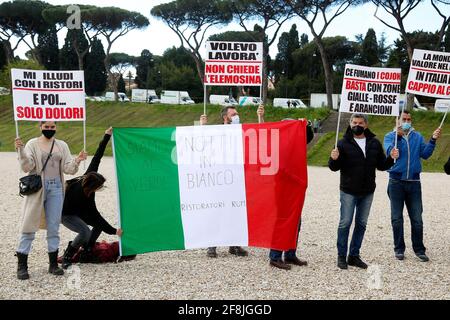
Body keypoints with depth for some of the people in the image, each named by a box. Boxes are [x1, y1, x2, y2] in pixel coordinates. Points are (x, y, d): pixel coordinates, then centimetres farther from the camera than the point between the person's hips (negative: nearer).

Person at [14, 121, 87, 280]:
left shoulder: (62, 145, 10)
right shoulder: (32, 144, 0)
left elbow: (68, 169, 4)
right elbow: (27, 167, -10)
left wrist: (77, 161, -16)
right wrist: (21, 151, -26)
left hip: (56, 188, 3)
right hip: (37, 188, -3)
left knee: (54, 227, 7)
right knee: (29, 227, -3)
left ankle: (53, 264, 15)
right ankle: (21, 266, 3)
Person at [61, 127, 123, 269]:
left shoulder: (89, 176, -20)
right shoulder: (83, 196, -36)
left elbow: (96, 158, -12)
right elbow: (94, 215, -28)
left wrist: (106, 136, -11)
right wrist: (113, 231, -23)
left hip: (78, 211, 9)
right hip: (66, 214, -9)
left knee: (99, 224, -4)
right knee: (85, 232, -30)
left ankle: (86, 254, 6)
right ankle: (67, 257, -12)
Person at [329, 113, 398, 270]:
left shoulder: (375, 143, 6)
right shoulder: (344, 143, -5)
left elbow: (381, 166, 9)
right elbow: (334, 167, -6)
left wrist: (391, 158, -9)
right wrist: (334, 159, -27)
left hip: (367, 192, 4)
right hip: (349, 192, -4)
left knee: (361, 224, 10)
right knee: (345, 223, -2)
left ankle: (354, 255, 20)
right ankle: (341, 256, 9)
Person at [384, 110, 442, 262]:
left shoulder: (417, 137, 10)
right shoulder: (390, 136, 2)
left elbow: (425, 154, 0)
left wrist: (433, 140, -12)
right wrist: (398, 136, -25)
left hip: (414, 182, 2)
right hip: (396, 182, -2)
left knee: (417, 218, 3)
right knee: (397, 218, 5)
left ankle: (419, 249, 13)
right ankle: (399, 248, 15)